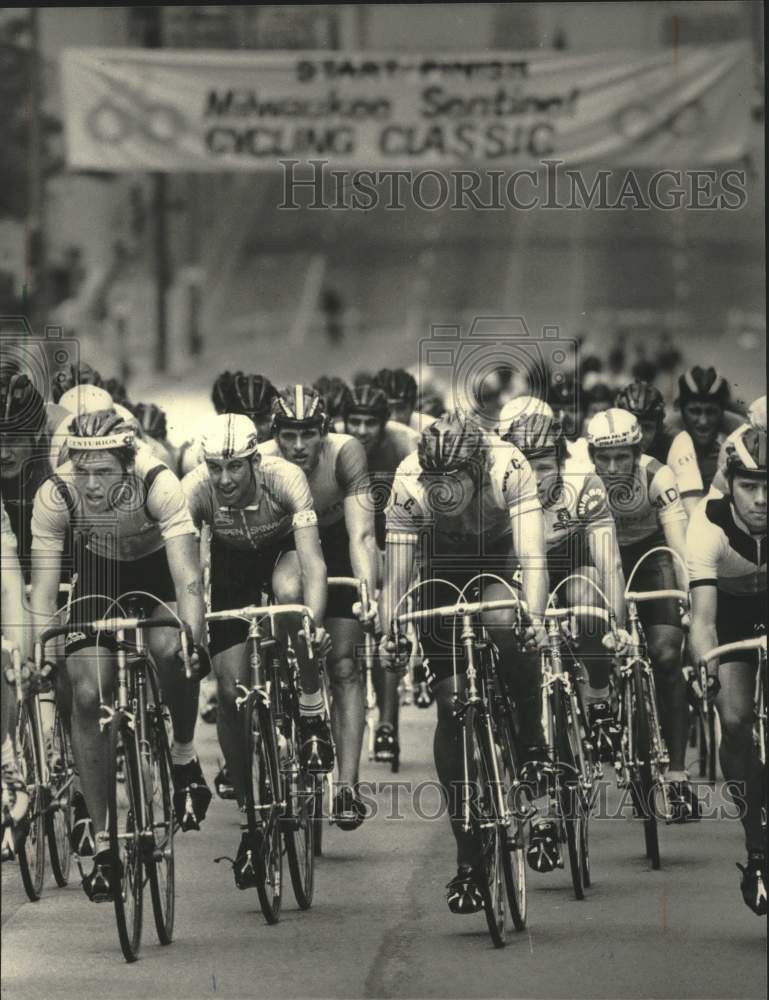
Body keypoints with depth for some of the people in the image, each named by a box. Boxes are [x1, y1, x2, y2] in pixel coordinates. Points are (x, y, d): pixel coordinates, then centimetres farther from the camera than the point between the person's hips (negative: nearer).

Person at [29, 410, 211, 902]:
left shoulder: (158, 484, -35)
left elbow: (186, 575, -37)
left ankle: (184, 755, -5)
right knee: (88, 697, -12)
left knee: (170, 647, -34)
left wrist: (195, 641, -46)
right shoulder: (55, 496, -29)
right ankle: (100, 840, -2)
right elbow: (44, 584, -25)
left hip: (158, 566, -2)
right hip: (98, 570, 2)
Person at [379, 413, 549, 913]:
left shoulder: (509, 469, -33)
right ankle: (468, 860, -4)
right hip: (442, 566, 1)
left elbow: (532, 555, -40)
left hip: (499, 559, -1)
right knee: (452, 703, -8)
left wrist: (534, 618, -55)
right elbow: (397, 572, -26)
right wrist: (388, 633, -41)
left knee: (505, 624, -36)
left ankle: (533, 738, -9)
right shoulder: (408, 483, -29)